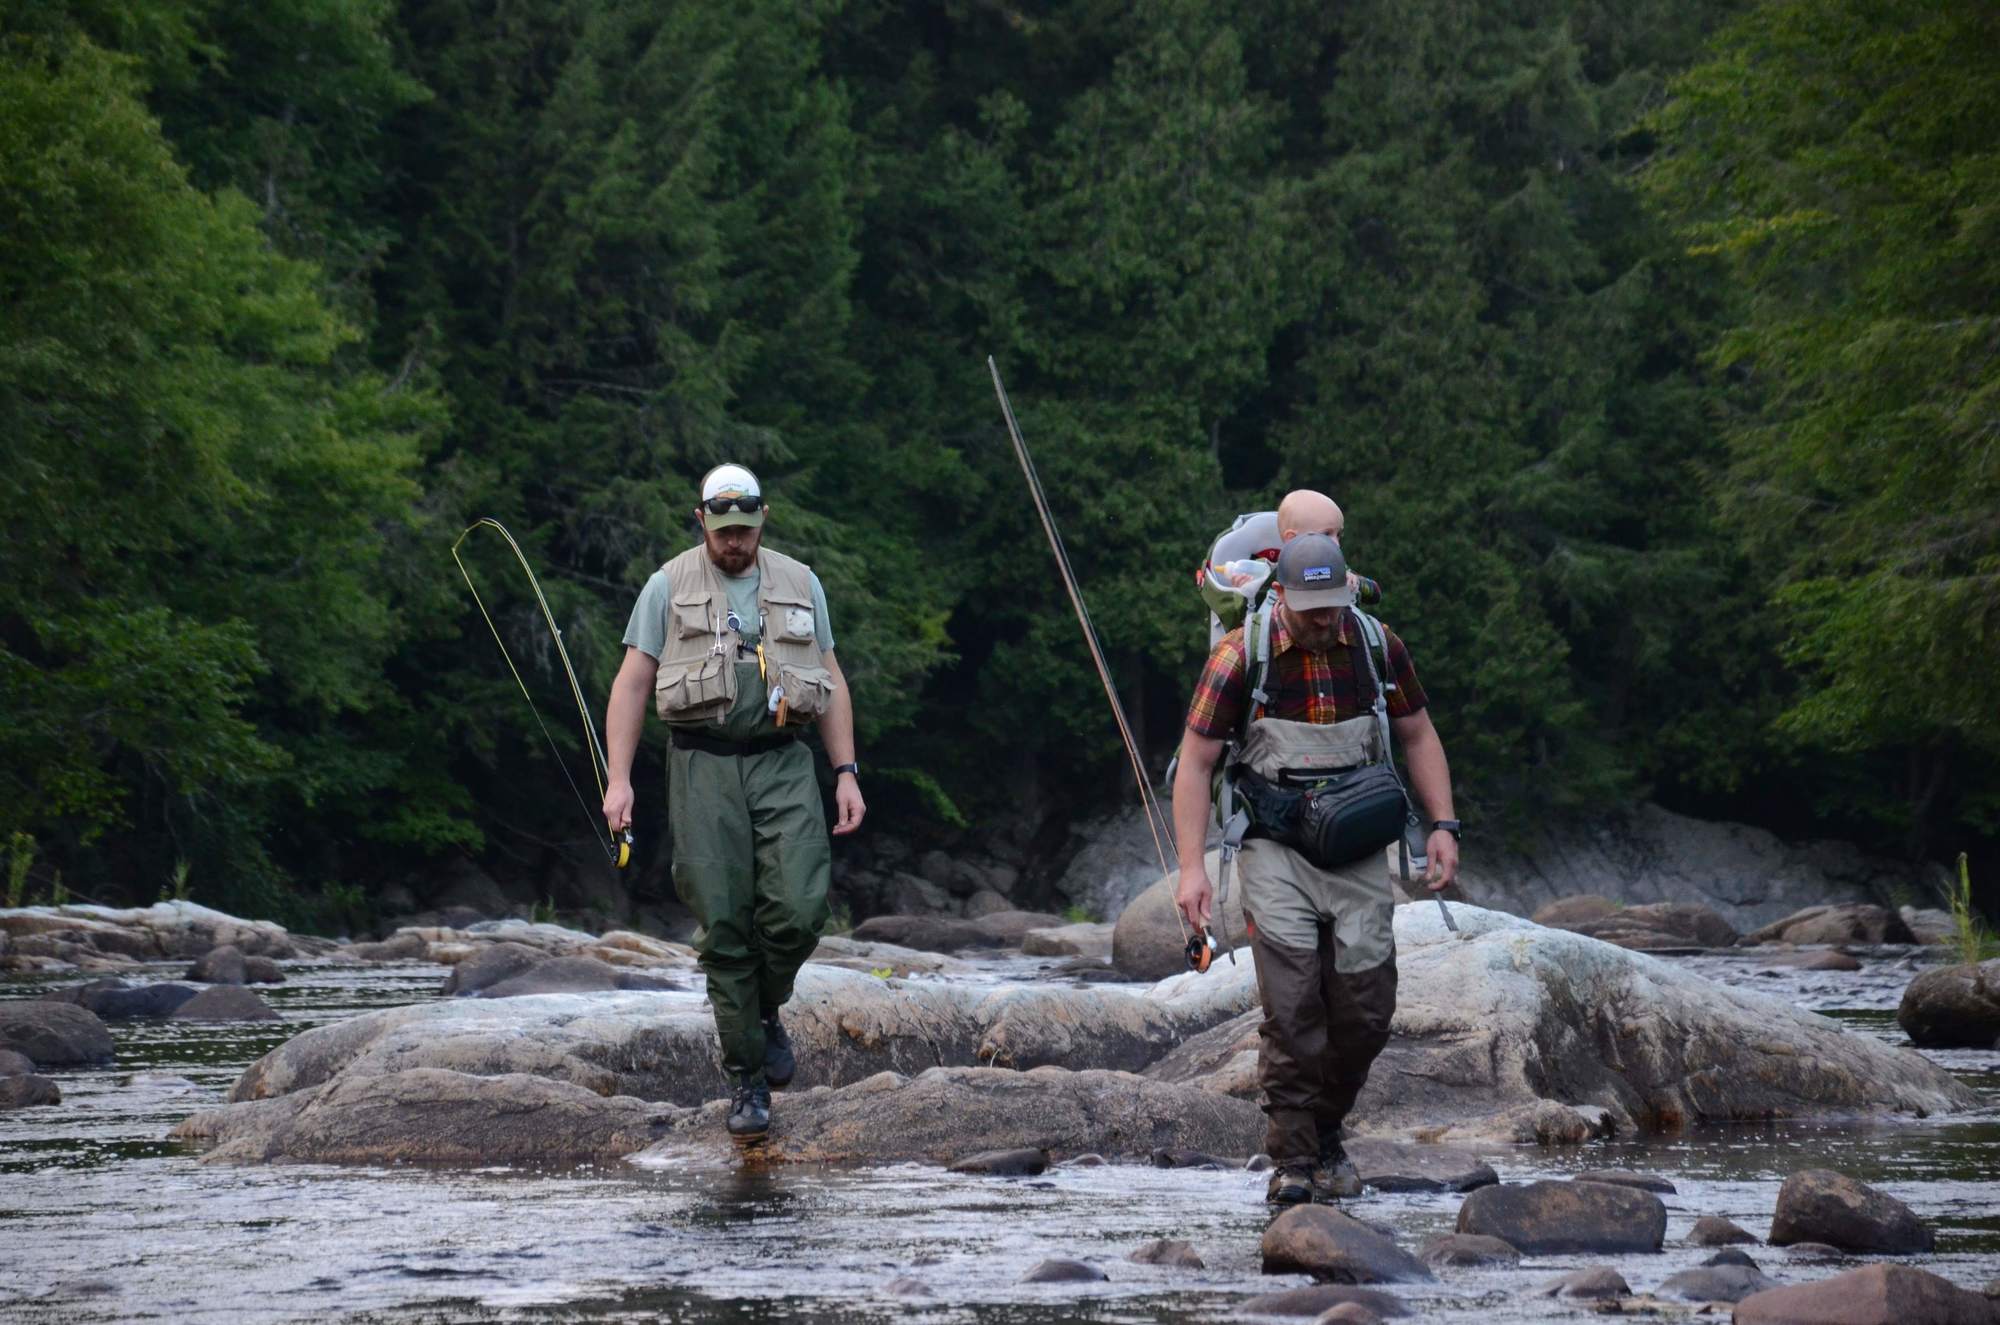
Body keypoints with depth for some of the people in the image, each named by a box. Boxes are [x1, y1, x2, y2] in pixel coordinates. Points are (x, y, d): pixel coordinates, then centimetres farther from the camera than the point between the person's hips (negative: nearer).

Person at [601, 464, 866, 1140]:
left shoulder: (800, 584, 13)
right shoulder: (669, 586, 6)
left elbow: (832, 682, 16)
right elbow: (632, 684, 4)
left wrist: (847, 773, 7)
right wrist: (618, 779, -5)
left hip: (783, 763, 1)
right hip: (704, 766, -1)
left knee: (799, 909, -16)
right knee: (723, 926, -5)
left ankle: (767, 1008, 14)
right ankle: (748, 1080, 2)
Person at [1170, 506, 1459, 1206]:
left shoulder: (1378, 648, 1)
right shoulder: (1240, 657, -9)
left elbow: (1418, 736, 14)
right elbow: (1195, 763, -5)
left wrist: (1442, 825, 3)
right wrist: (1191, 867, -11)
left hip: (1359, 852, 3)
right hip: (1276, 852, -3)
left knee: (1365, 1008, -1)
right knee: (1292, 1009, -13)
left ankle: (1327, 1132, 21)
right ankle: (1292, 1161, -9)